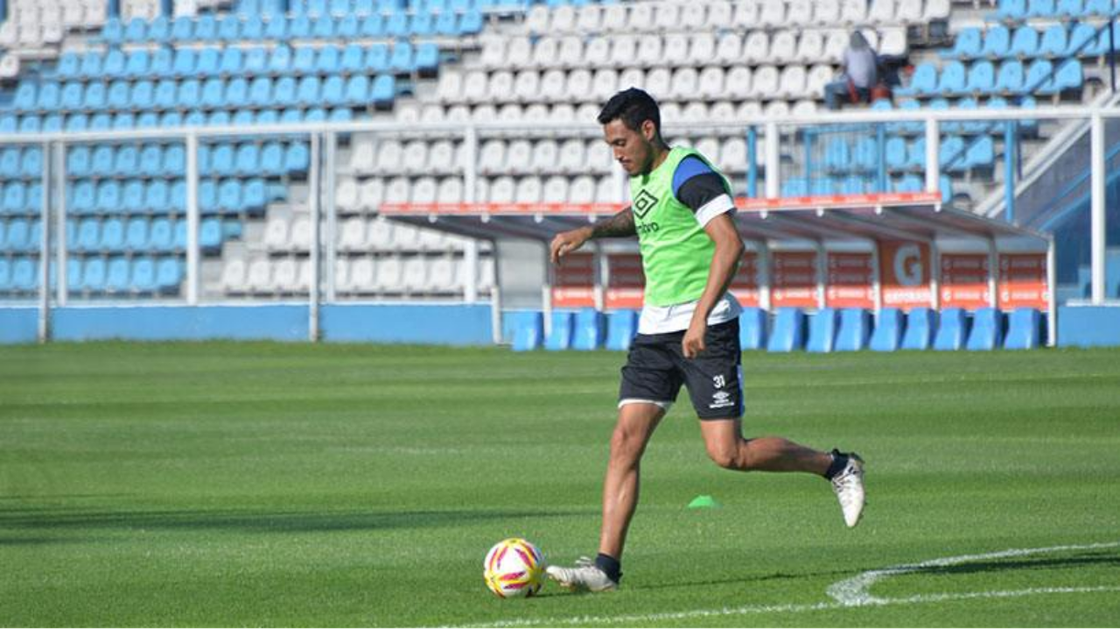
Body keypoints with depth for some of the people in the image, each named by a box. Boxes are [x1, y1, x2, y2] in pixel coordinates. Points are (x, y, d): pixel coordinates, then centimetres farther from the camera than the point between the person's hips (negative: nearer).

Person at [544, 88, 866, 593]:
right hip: (655, 326, 8)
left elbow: (730, 243, -24)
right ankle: (606, 565, -8)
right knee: (625, 440, -5)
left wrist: (701, 315, -30)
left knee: (728, 453, -9)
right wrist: (589, 232, 22)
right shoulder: (643, 177, 14)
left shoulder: (689, 173, -14)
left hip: (705, 328, -8)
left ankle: (836, 467, 12)